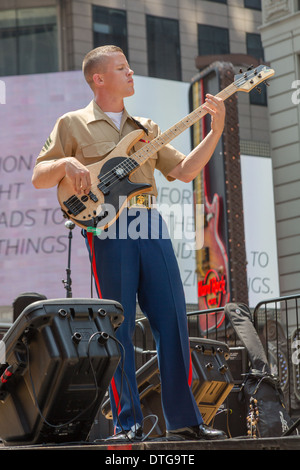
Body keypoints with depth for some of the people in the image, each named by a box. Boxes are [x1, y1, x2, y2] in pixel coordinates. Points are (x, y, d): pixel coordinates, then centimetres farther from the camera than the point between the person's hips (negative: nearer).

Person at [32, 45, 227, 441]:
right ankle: (128, 422, 1)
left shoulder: (145, 128, 23)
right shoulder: (73, 125, 10)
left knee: (173, 320, -1)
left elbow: (184, 170, 16)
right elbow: (38, 177, 8)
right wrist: (67, 163, -13)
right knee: (119, 326, -5)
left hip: (150, 225, 4)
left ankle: (183, 419, 6)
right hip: (108, 229, -4)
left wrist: (216, 130, 7)